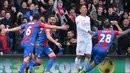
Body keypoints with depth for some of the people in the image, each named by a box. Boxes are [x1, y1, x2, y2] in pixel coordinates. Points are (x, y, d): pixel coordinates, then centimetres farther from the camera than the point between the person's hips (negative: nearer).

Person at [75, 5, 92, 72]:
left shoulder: (88, 18, 17)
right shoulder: (78, 18, -6)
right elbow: (79, 27, -22)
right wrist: (88, 31, -33)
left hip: (88, 39, 6)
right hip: (81, 39, -6)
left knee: (88, 55, 0)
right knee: (79, 56, -5)